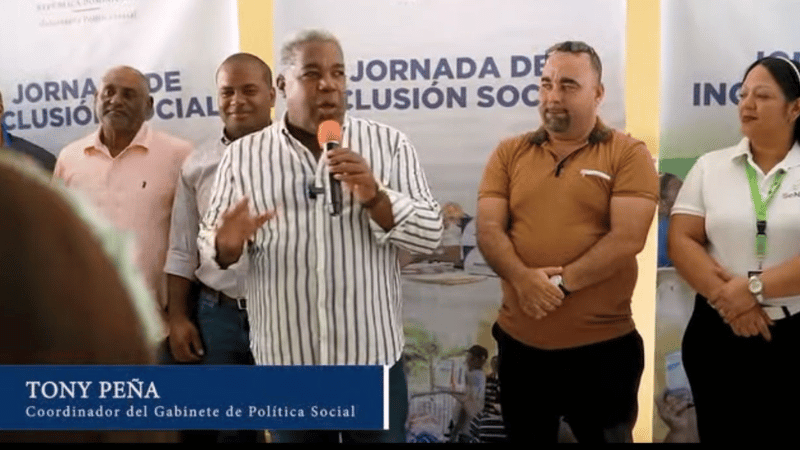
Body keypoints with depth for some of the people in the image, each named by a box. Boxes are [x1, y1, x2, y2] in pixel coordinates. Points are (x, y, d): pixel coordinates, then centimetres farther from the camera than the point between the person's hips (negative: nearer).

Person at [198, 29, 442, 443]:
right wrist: (227, 245, -20)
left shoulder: (389, 143, -1)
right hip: (285, 360, 1)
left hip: (374, 355, 0)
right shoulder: (242, 155, 1)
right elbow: (210, 243, 3)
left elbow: (429, 234, -4)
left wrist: (374, 196, -20)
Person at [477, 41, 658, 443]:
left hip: (601, 345, -3)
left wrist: (561, 281, -19)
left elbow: (627, 238, -14)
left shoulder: (628, 154, -3)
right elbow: (488, 230, -3)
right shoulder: (509, 153, 6)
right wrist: (523, 279, -20)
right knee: (525, 437, 19)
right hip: (520, 343, 3)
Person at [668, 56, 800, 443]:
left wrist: (754, 287, -19)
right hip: (717, 333, 2)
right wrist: (726, 296, -14)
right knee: (719, 434, 12)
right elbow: (681, 241, -3)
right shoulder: (710, 166, 4)